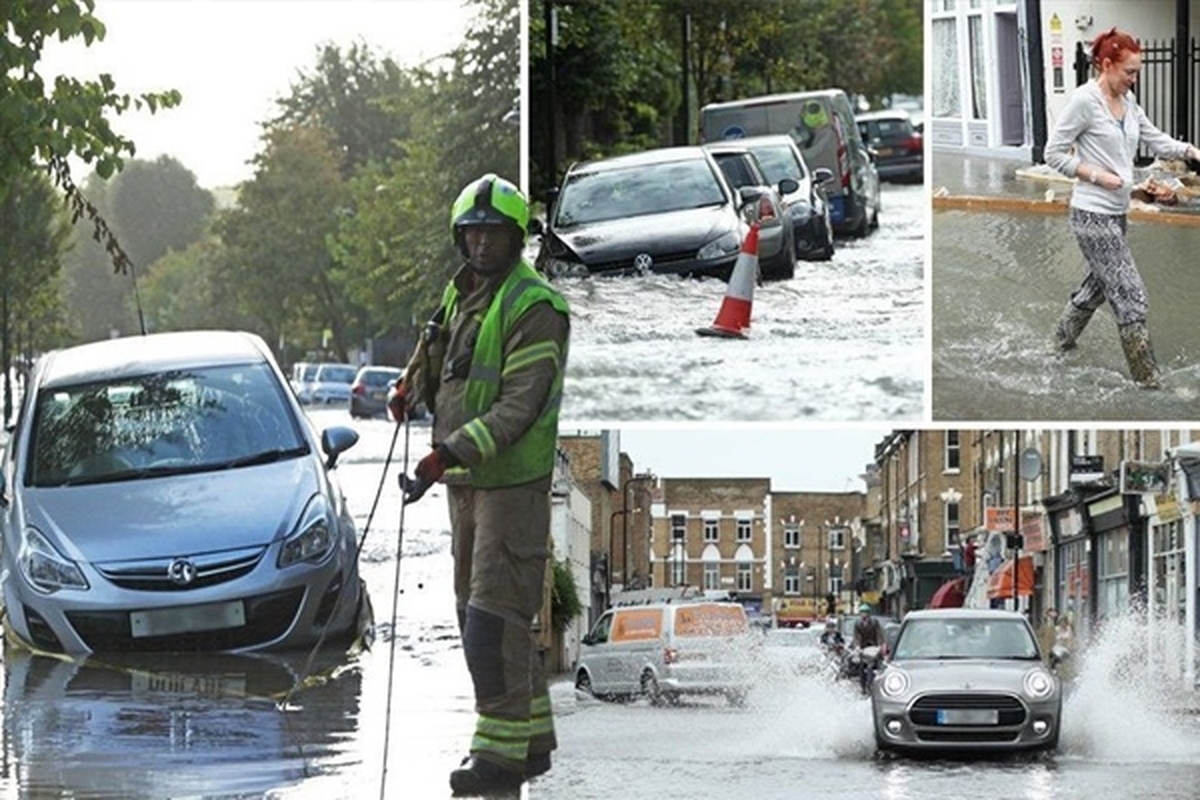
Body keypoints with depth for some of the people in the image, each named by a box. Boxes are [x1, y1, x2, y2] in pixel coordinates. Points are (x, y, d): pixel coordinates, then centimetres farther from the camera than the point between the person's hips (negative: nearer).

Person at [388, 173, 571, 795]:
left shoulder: (534, 308, -13)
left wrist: (449, 453, -28)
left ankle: (502, 750, -9)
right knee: (475, 614, 13)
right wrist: (410, 389, 2)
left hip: (512, 481, -9)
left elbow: (517, 406, -21)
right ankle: (530, 736, 22)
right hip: (465, 482, 9)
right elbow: (439, 371, 25)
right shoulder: (460, 295, 14)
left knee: (493, 617, -12)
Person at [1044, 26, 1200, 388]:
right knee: (1130, 293, -7)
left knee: (1100, 282, 24)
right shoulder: (1084, 100, -16)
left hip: (1116, 213, 9)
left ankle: (1064, 334, 46)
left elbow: (1155, 140, 10)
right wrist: (1097, 175, -19)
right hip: (1092, 215, -9)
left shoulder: (1127, 101, 7)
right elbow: (1055, 154, -12)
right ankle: (1147, 377, -2)